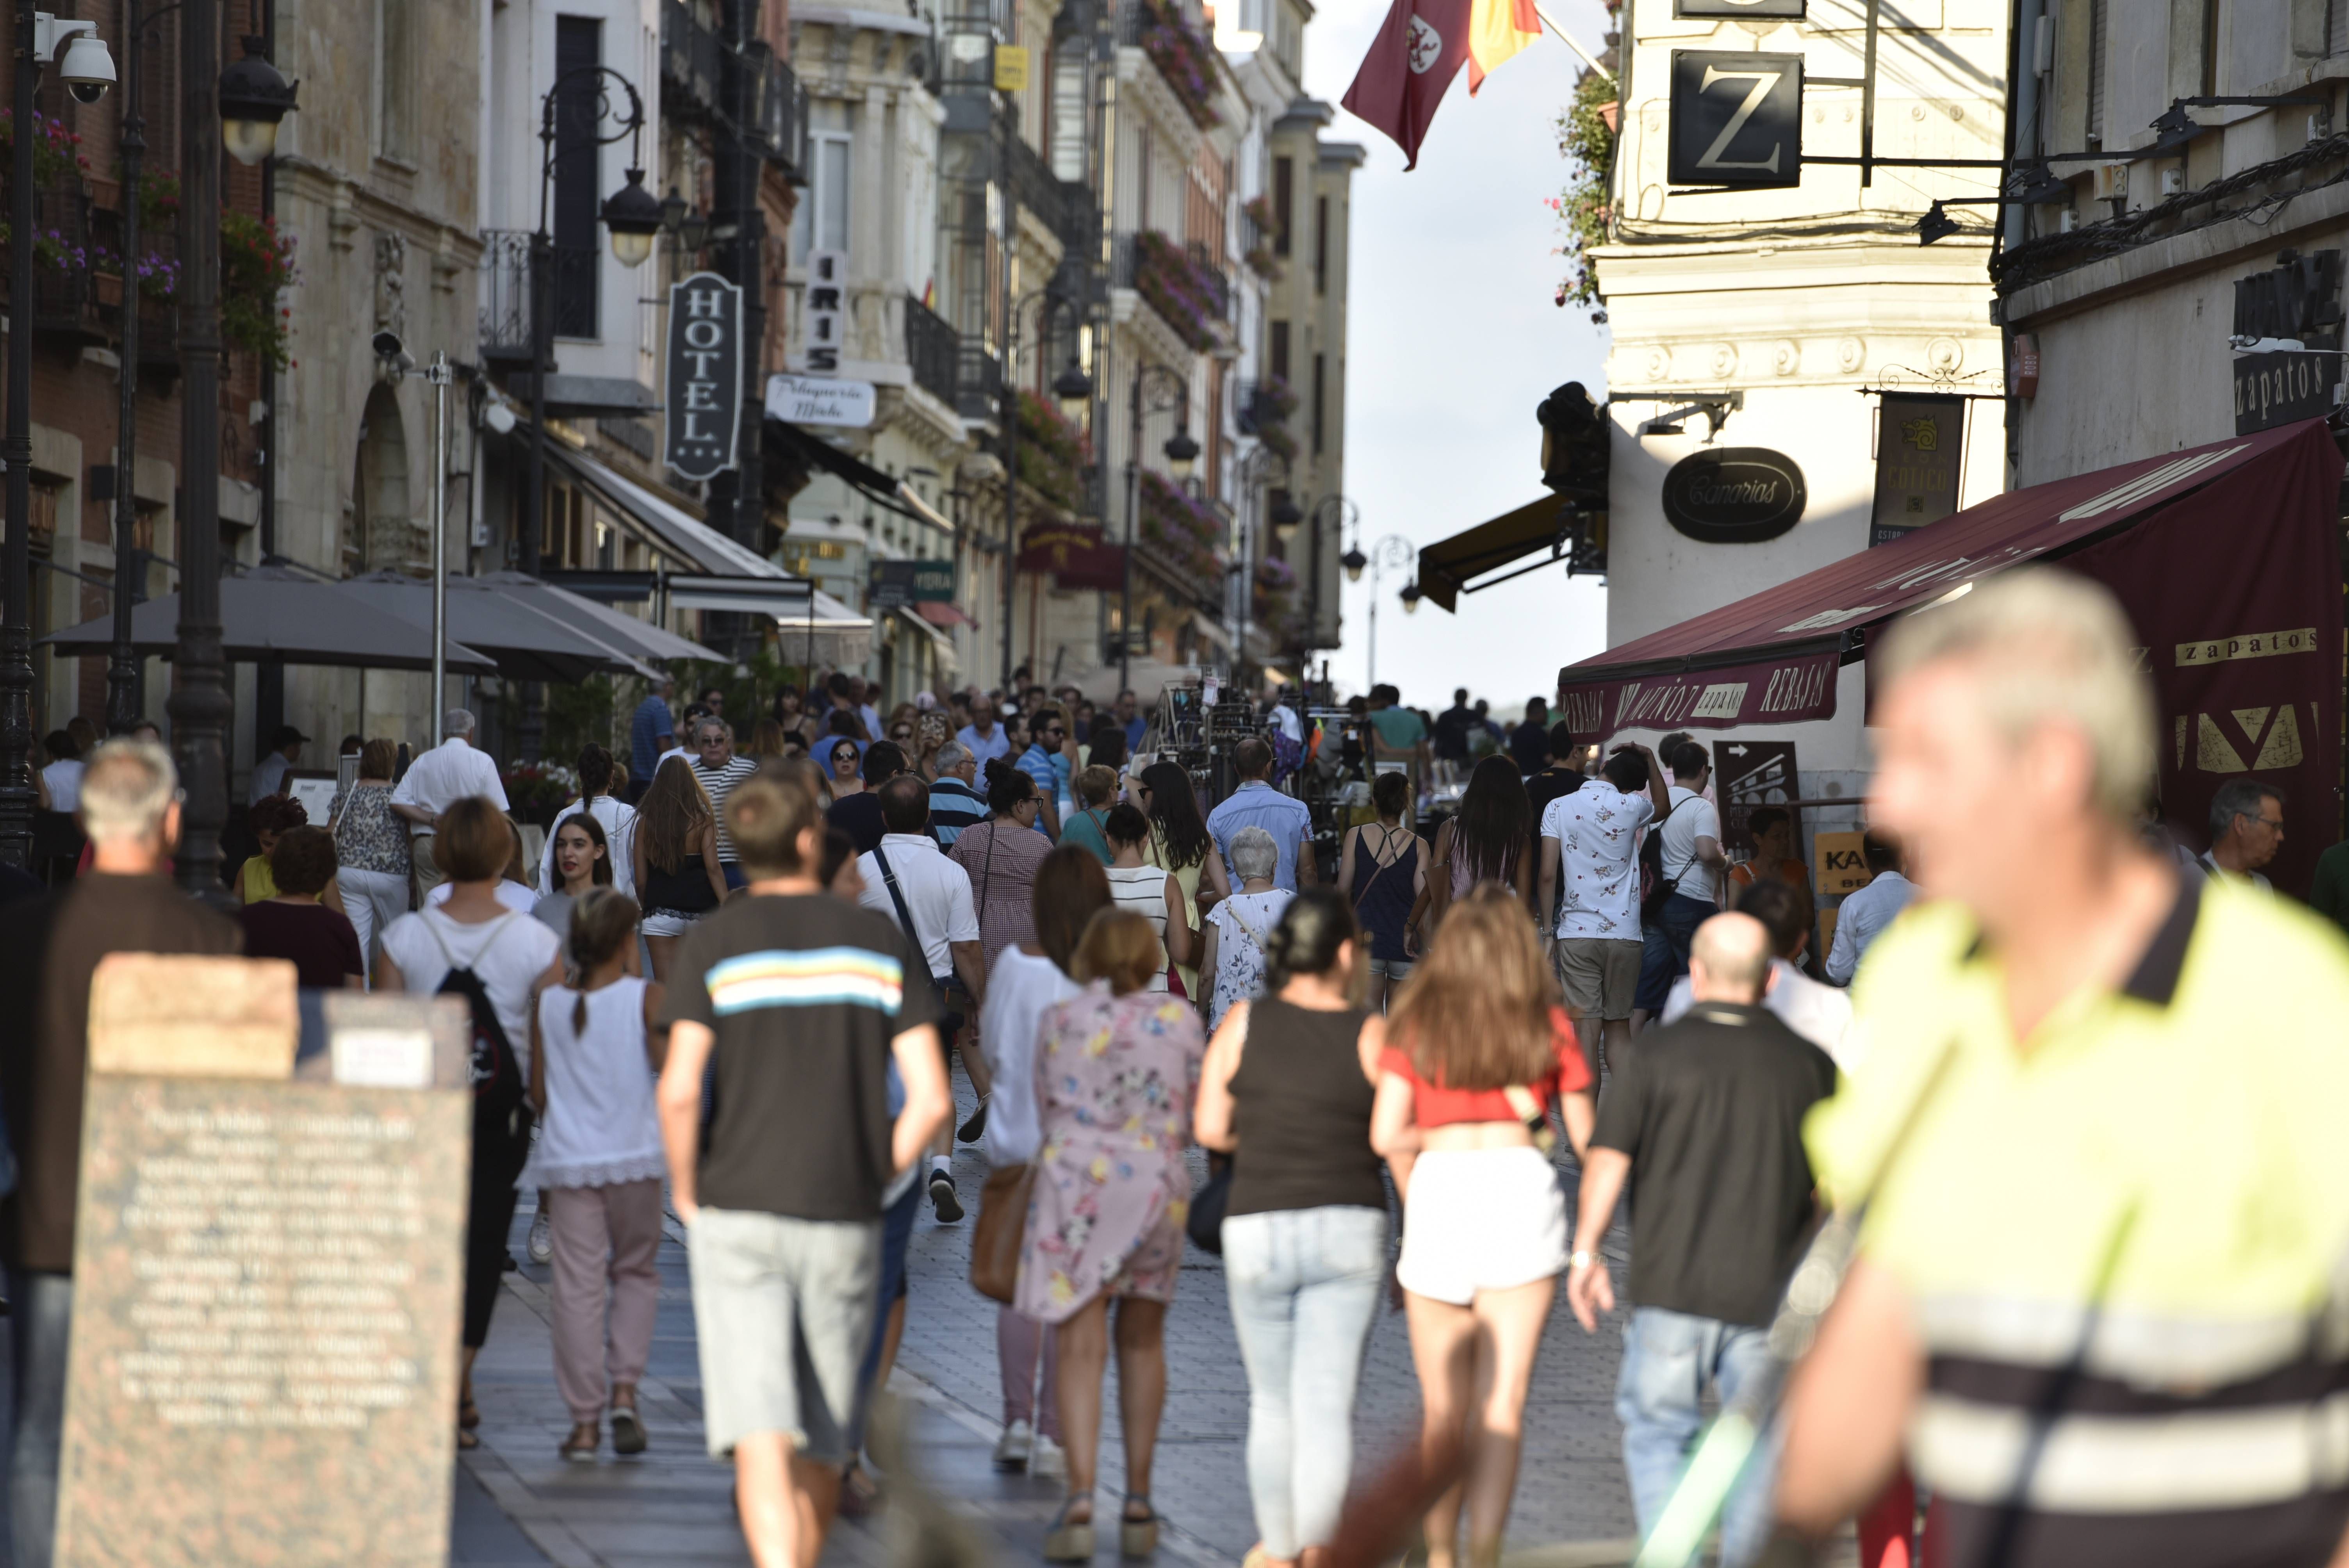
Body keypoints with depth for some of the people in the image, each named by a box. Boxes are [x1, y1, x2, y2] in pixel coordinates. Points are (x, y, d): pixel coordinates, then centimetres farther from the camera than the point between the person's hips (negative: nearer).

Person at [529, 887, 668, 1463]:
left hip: (568, 1161, 1)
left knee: (577, 1286, 1)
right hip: (634, 1158, -1)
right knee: (636, 1270, 17)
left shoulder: (547, 1004, 3)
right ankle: (624, 1389, 2)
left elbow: (538, 1091, 6)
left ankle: (585, 1423, 0)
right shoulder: (645, 998, -6)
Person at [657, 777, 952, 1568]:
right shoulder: (882, 943, 5)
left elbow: (679, 1090, -13)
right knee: (821, 1444, 15)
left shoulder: (714, 945, -2)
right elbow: (931, 1099, -2)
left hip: (739, 1214, -2)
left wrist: (685, 1193, 3)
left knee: (761, 1437, -10)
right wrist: (872, 1182, 12)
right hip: (845, 1223, 2)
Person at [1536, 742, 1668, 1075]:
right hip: (1623, 933, 1)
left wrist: (1547, 930, 2)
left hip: (1577, 933, -1)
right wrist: (1650, 760, 24)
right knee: (1618, 1026, 11)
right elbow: (1663, 807, 26)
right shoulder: (1629, 807, 0)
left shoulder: (1559, 808, -1)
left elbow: (1548, 874, -4)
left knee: (1586, 1030, -3)